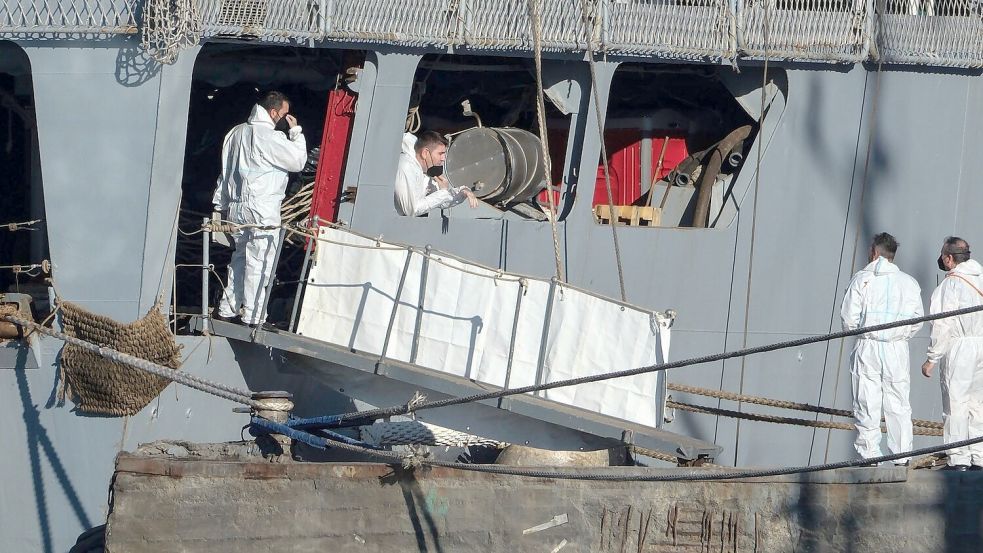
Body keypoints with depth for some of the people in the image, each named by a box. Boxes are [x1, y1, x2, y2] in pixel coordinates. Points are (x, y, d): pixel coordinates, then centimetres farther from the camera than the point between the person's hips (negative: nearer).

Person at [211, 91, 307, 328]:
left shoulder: (237, 133, 12)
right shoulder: (270, 137, -14)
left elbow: (226, 170, 18)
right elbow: (298, 161, -8)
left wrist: (222, 205, 23)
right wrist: (296, 131, 1)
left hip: (236, 208, 8)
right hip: (262, 210, -8)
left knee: (240, 259, 16)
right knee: (259, 263, -4)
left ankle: (227, 310, 17)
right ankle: (252, 316, -5)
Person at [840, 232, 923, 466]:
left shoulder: (862, 278, -2)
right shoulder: (909, 282, 5)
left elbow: (849, 317, -5)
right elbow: (917, 320, 5)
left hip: (868, 348, -2)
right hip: (897, 349, 2)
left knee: (867, 404, 2)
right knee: (899, 406, 7)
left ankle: (870, 455, 0)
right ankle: (902, 457, 7)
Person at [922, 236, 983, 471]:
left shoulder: (950, 284, -8)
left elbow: (943, 326, -12)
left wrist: (932, 359, -6)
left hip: (959, 347, -6)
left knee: (956, 403, -3)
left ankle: (958, 460, -5)